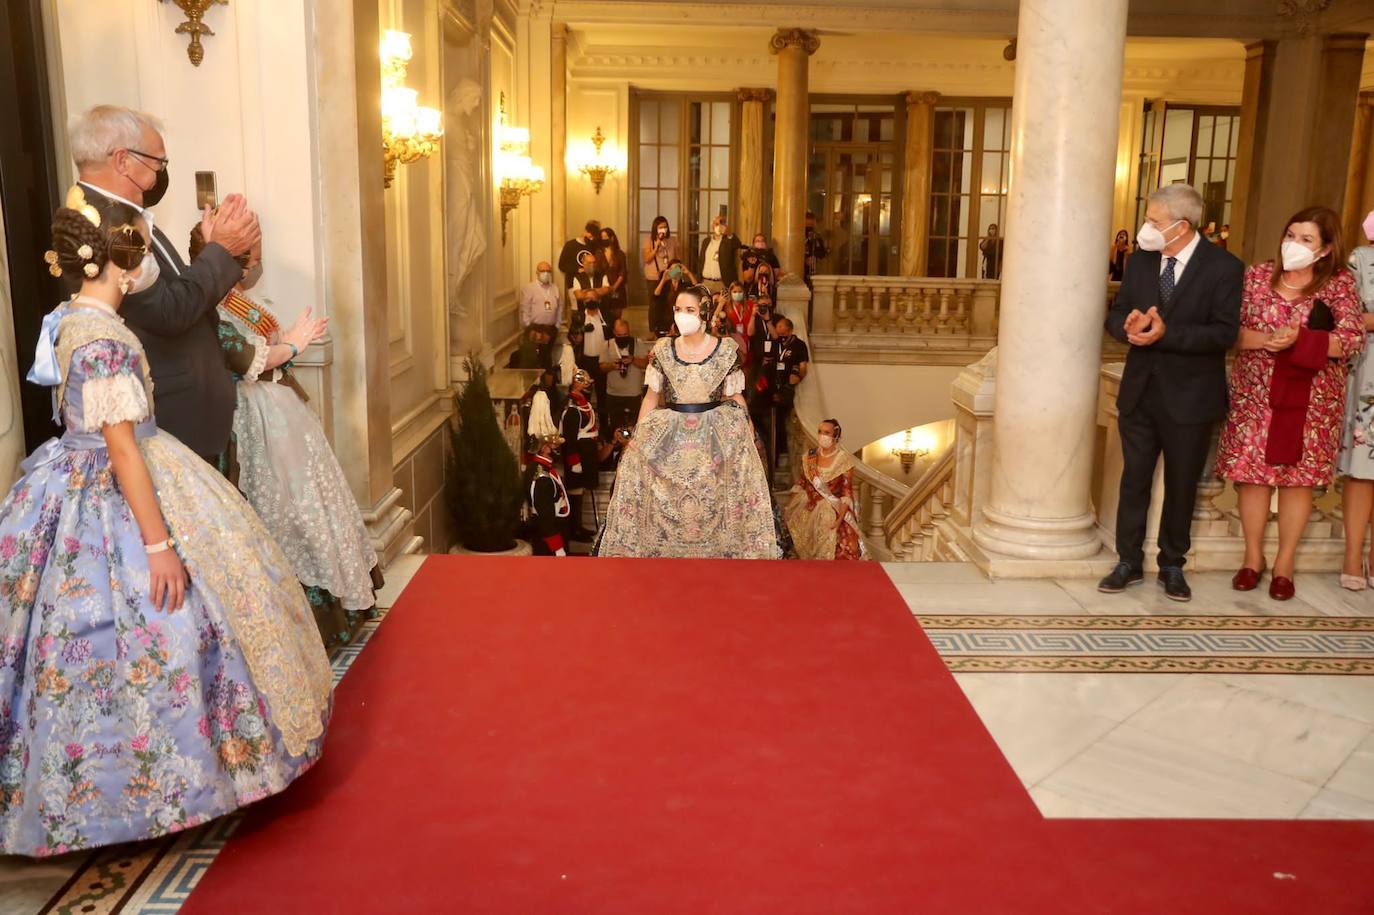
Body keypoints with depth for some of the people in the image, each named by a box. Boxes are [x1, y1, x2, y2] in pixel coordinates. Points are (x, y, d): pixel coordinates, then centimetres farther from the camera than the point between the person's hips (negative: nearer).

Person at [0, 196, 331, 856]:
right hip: (116, 502, -10)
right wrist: (160, 542, -22)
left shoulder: (71, 319, 7)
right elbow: (122, 448, -24)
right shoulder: (105, 338, -22)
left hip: (78, 490, 10)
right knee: (143, 634, 0)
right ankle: (146, 787, 14)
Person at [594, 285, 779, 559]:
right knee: (665, 507, -3)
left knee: (714, 504, -4)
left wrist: (746, 431, -6)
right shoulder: (663, 349, 4)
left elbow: (735, 397, 5)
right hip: (670, 436, 2)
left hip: (716, 437, -1)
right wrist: (637, 436, 0)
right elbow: (652, 396, 6)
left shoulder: (726, 349, 0)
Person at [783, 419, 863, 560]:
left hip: (834, 512, -4)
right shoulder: (810, 456, 1)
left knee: (838, 554, -8)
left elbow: (847, 493, -12)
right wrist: (789, 509, 2)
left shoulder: (844, 460, -11)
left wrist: (840, 519, -20)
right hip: (809, 512, 4)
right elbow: (800, 484, 7)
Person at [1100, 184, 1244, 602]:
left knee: (1181, 486, 10)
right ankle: (1129, 562, 20)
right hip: (1140, 391, 4)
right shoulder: (1139, 261, 4)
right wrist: (1128, 324, -18)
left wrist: (1167, 333, -27)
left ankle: (1173, 565, 25)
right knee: (1134, 480, 9)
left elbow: (1224, 332, -16)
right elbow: (1116, 315, 6)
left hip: (1189, 398, -4)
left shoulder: (1223, 268, -11)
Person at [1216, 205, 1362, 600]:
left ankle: (1284, 563, 18)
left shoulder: (1339, 283, -1)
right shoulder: (1258, 275, 3)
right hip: (1256, 394, 1)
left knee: (1298, 477, 5)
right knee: (1252, 473, 3)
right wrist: (1265, 339, -20)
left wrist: (1300, 339, -21)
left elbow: (1354, 340, -9)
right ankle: (1253, 557, 20)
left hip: (1311, 400, -1)